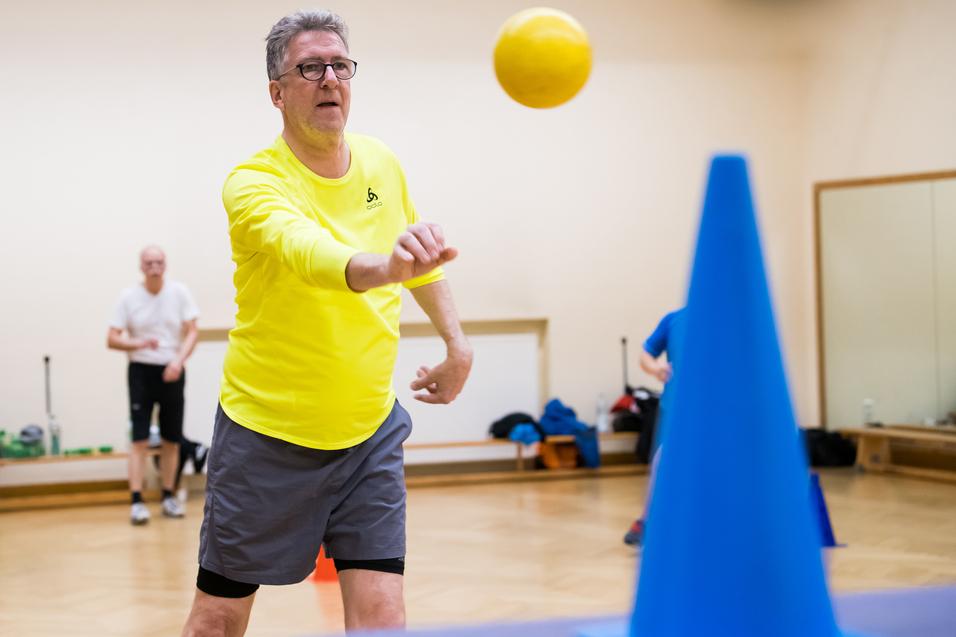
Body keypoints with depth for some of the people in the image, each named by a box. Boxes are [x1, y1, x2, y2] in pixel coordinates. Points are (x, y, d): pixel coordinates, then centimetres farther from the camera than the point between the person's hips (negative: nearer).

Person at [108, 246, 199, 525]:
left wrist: (179, 360, -18)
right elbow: (112, 339, -2)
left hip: (172, 372, 2)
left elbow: (192, 331, -2)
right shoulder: (129, 297, -2)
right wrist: (139, 343, -21)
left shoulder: (179, 292, 0)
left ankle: (168, 497, 18)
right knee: (140, 439, -7)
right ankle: (137, 502, -8)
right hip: (141, 370, -2)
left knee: (171, 439, 7)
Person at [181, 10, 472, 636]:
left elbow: (419, 260, 20)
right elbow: (307, 252, -40)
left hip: (370, 432, 4)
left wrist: (457, 342, 10)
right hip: (266, 436, -3)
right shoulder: (254, 184, -18)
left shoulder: (382, 163, 1)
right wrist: (383, 266, -60)